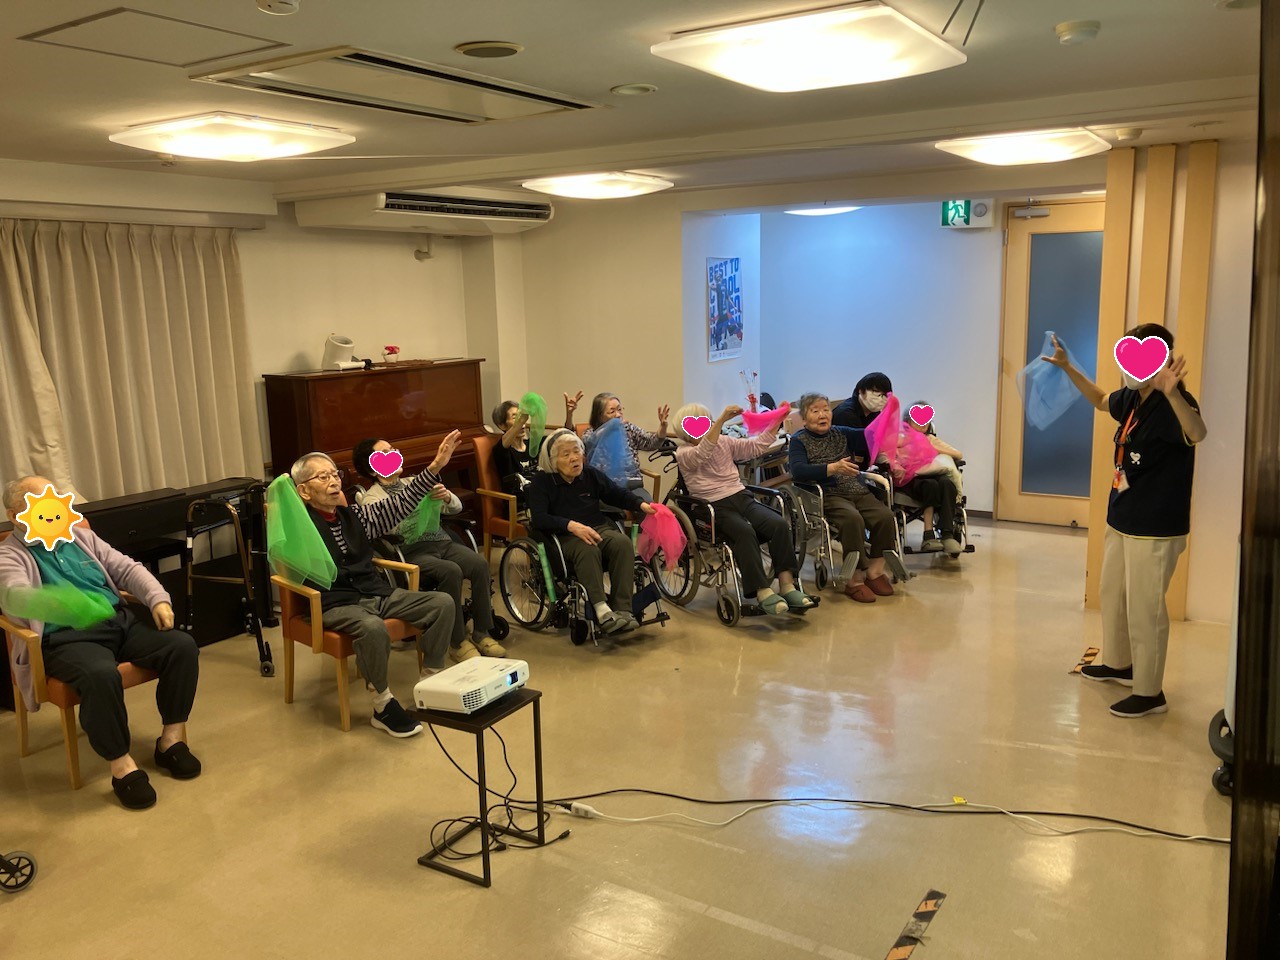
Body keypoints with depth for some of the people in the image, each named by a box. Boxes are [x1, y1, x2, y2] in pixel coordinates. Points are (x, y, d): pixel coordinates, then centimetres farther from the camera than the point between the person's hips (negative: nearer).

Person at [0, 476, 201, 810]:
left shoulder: (81, 536, 20)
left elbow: (128, 569, 19)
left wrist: (158, 598, -2)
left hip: (121, 622, 6)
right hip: (69, 638, -6)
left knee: (182, 646, -17)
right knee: (101, 675, -38)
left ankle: (171, 739, -4)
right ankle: (122, 767, -22)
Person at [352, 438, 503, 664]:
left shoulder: (412, 482, 20)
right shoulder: (372, 498, 5)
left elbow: (456, 507, 16)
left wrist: (447, 497, -8)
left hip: (442, 542, 5)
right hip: (412, 551, -5)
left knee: (479, 564, -22)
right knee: (451, 571, -32)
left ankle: (481, 633, -11)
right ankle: (457, 642, -19)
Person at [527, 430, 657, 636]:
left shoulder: (591, 474, 14)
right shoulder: (542, 482, 0)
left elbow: (618, 494, 19)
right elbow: (538, 518, -12)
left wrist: (642, 505, -1)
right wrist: (572, 525, -27)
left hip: (600, 528, 4)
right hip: (564, 535, -4)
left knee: (623, 543, -28)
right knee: (588, 550, -38)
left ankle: (622, 609, -32)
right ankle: (601, 608, -45)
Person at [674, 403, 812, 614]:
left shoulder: (724, 442, 19)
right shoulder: (683, 454, 1)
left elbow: (756, 446, 16)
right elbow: (703, 452, -20)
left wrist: (777, 422, 7)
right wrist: (722, 419, -29)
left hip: (742, 497, 6)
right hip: (715, 508, -6)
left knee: (779, 525, -20)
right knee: (745, 531, -35)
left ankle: (787, 585, -21)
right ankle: (762, 591, -34)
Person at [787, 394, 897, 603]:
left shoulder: (841, 434, 20)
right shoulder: (799, 440, 4)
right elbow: (798, 470, -14)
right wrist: (833, 468, -23)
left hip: (858, 491, 5)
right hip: (828, 495, -5)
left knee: (885, 516, -20)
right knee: (853, 519, -34)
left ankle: (875, 571, -6)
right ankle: (855, 579, -23)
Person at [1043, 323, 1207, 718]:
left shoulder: (1171, 404, -23)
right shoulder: (1131, 398, 3)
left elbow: (1197, 433, -45)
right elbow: (1101, 400, 26)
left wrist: (1172, 392, -61)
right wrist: (1067, 367, 22)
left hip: (1155, 532, -9)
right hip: (1120, 522, 10)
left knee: (1145, 611, -1)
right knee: (1113, 596, 23)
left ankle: (1150, 693, 12)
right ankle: (1118, 664, 42)